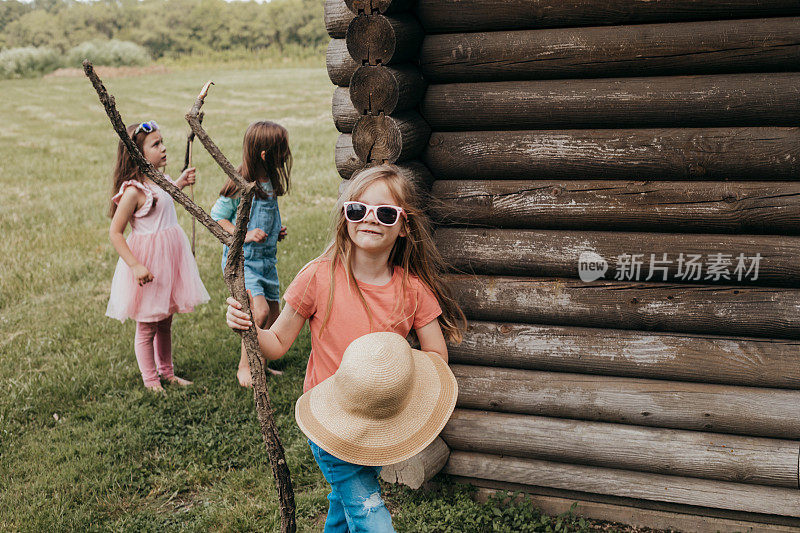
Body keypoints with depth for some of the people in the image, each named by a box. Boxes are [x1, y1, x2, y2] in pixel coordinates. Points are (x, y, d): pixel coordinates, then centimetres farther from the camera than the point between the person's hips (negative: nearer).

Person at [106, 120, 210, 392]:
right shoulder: (133, 190, -20)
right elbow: (115, 233, -18)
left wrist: (179, 184, 20)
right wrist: (135, 266, -24)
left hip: (170, 257, 8)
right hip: (148, 259, -8)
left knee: (165, 322, 19)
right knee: (147, 328, 6)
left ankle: (167, 373, 33)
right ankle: (151, 381, 20)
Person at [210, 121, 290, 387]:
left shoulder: (271, 183, 6)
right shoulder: (240, 186, -18)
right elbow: (216, 217, -11)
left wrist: (276, 233, 7)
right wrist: (244, 235, -20)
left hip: (267, 258, 8)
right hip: (241, 259, -8)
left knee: (274, 313, 10)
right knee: (260, 310, -20)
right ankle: (244, 366, -2)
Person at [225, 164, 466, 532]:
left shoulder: (413, 288, -8)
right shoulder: (319, 277, -14)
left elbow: (437, 357, -2)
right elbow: (277, 344, -6)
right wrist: (247, 327, -26)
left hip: (381, 424, 3)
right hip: (332, 421, -3)